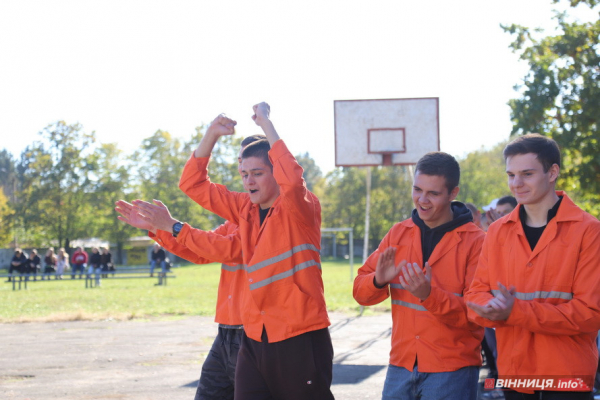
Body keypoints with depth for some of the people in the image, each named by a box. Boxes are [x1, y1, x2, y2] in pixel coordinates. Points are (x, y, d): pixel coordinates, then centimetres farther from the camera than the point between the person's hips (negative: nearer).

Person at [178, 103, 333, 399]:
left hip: (299, 339, -6)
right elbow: (193, 184, 15)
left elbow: (293, 180, -31)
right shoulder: (244, 209, 9)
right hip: (255, 339, 6)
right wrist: (212, 134, 2)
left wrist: (265, 123, -22)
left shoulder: (301, 208, -8)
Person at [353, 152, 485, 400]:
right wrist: (378, 281, -15)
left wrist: (430, 295, -27)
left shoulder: (475, 241, -8)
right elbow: (360, 291, 7)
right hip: (401, 367, 4)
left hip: (452, 373, -4)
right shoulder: (398, 234, 6)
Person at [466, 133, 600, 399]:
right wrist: (493, 308, -19)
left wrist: (516, 312, -21)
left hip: (567, 377, -4)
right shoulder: (498, 231, 7)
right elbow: (476, 294, 6)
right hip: (514, 374, 4)